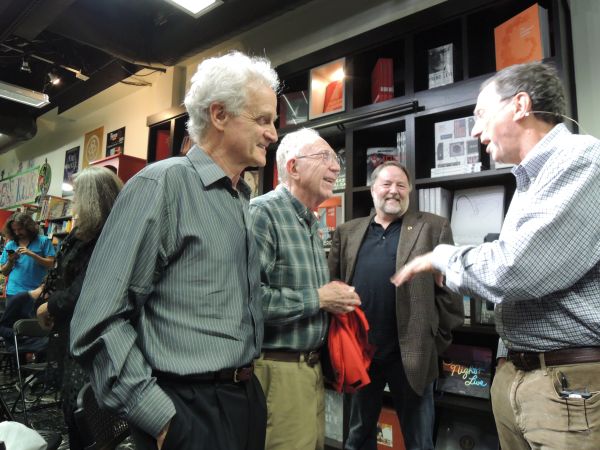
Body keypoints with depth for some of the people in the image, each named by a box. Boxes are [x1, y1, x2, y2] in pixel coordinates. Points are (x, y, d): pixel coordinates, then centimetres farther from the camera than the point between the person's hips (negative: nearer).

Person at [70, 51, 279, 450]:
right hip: (188, 410, -8)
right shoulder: (162, 184, -17)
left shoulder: (244, 199, 8)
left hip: (247, 398, 8)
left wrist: (248, 388, 13)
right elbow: (99, 324, -19)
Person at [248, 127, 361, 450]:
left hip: (312, 364, 9)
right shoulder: (263, 212, -17)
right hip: (276, 368, -9)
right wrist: (318, 299, -19)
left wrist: (334, 300, 3)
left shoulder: (310, 223, 14)